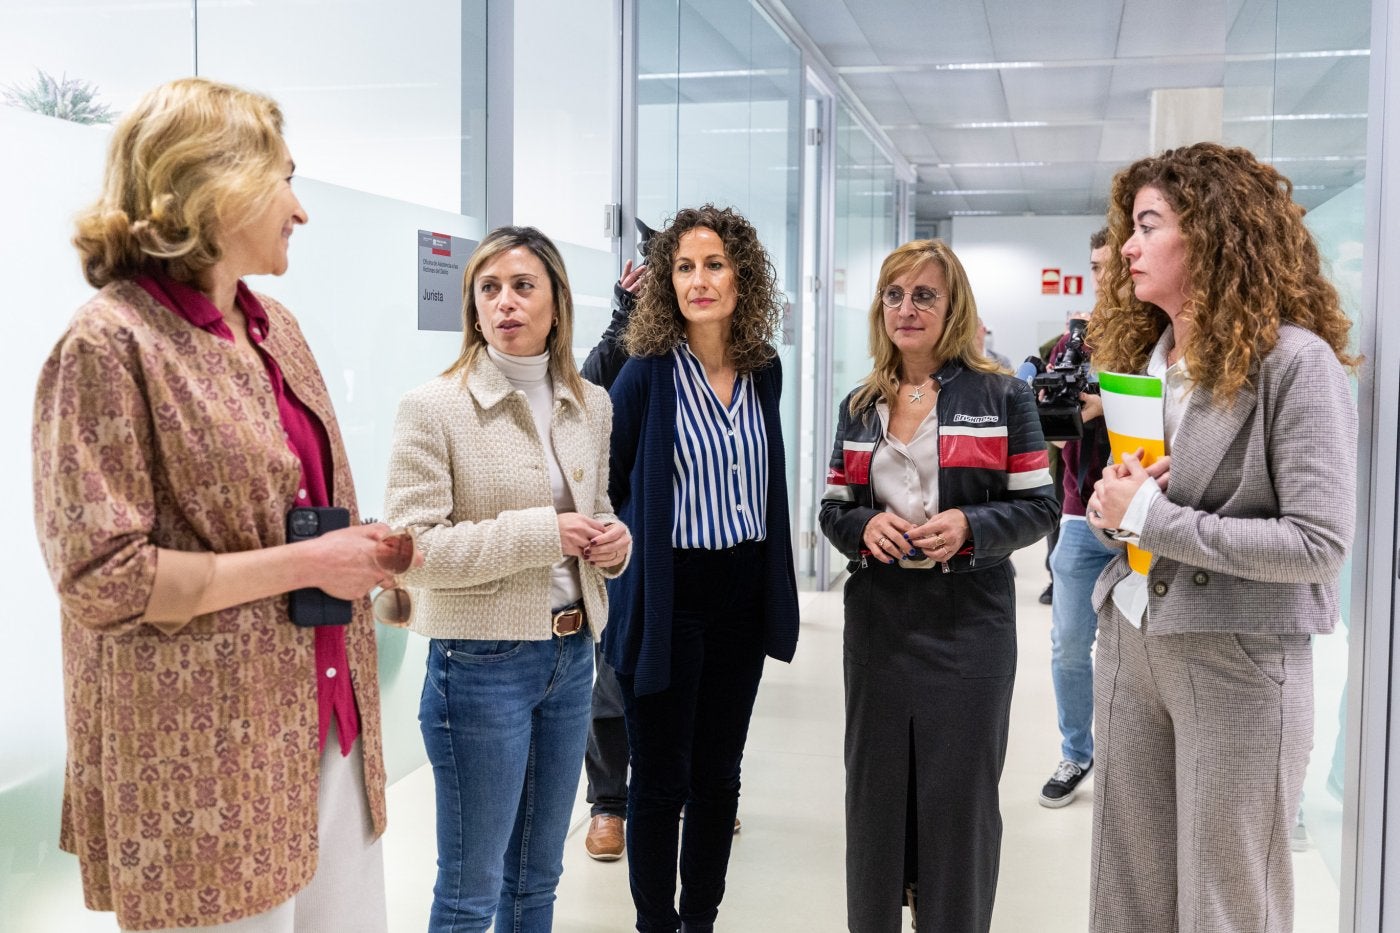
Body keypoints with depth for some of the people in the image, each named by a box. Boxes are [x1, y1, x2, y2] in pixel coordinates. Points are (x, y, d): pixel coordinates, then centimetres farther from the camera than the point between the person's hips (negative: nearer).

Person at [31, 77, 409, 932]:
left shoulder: (277, 327, 11)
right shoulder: (111, 343, -12)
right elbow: (102, 578, -17)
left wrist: (362, 551, 4)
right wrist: (305, 563, -17)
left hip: (328, 724, 7)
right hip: (204, 761, -7)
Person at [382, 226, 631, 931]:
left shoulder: (592, 406, 6)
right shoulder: (434, 407, -11)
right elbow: (410, 549, -16)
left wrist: (615, 539, -3)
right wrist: (537, 534, -19)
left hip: (571, 655, 6)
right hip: (482, 661, -5)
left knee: (538, 876, 20)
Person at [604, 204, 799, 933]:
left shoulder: (765, 371, 3)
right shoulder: (647, 373, -11)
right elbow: (602, 483, -5)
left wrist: (775, 587, 13)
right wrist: (623, 554, -6)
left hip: (743, 592, 5)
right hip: (668, 594, -4)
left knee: (718, 773, 15)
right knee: (661, 778, 5)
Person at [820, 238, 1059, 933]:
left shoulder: (1002, 397, -1)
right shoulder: (859, 406, 10)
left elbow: (1040, 506, -2)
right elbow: (833, 510, 11)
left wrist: (969, 526, -19)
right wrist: (864, 526, -11)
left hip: (969, 619, -3)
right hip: (878, 616, 3)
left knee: (959, 792, 2)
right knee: (876, 785, 9)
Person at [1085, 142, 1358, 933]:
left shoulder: (1295, 360, -14)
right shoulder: (1144, 352, 9)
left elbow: (1319, 543, -19)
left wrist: (1151, 518, -19)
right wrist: (1113, 506, -6)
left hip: (1239, 657, -6)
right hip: (1131, 640, 7)